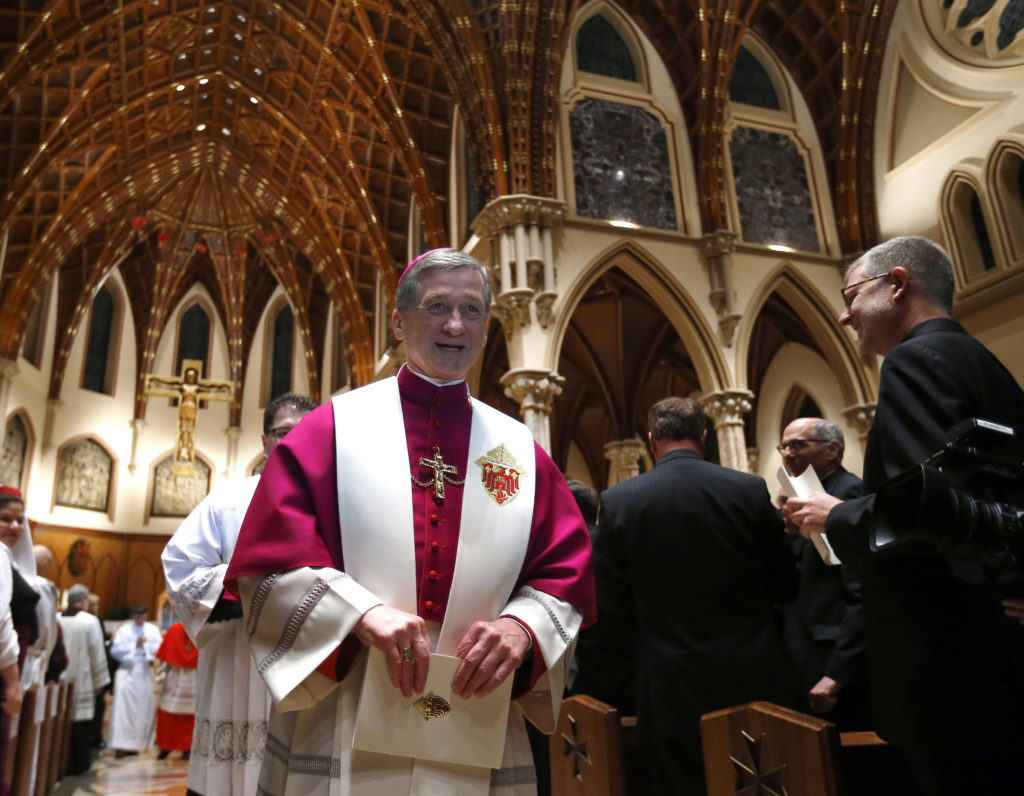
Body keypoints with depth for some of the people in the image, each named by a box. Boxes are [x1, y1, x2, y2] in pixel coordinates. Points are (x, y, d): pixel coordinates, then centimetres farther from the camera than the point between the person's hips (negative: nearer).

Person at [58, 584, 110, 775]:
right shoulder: (90, 621, -9)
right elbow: (97, 653, -6)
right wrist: (100, 681, 3)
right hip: (81, 681, -3)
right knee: (80, 723, 5)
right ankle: (79, 764, 11)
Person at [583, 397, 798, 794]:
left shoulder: (618, 500, -7)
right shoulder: (750, 489, -5)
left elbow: (611, 609, -5)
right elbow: (785, 587, 5)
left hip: (672, 691, -1)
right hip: (754, 680, 1)